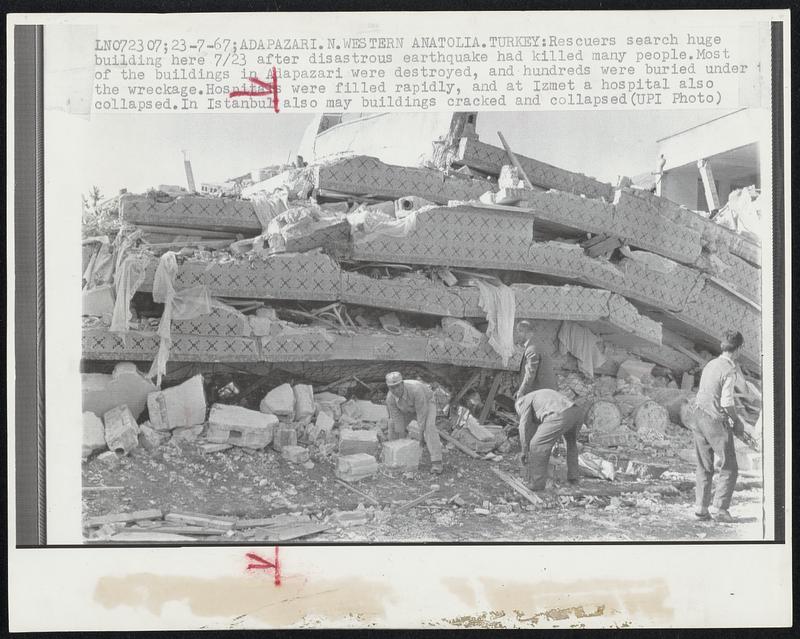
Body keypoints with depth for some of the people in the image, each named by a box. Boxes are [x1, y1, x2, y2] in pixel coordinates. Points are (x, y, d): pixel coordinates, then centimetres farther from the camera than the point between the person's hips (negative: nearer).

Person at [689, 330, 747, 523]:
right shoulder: (730, 371, -14)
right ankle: (719, 507, -4)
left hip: (698, 418, 8)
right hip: (716, 422, -8)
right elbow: (726, 402, -19)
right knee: (729, 469, 3)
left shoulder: (710, 365, 10)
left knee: (704, 467, 14)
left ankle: (701, 507, 10)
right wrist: (737, 421, -2)